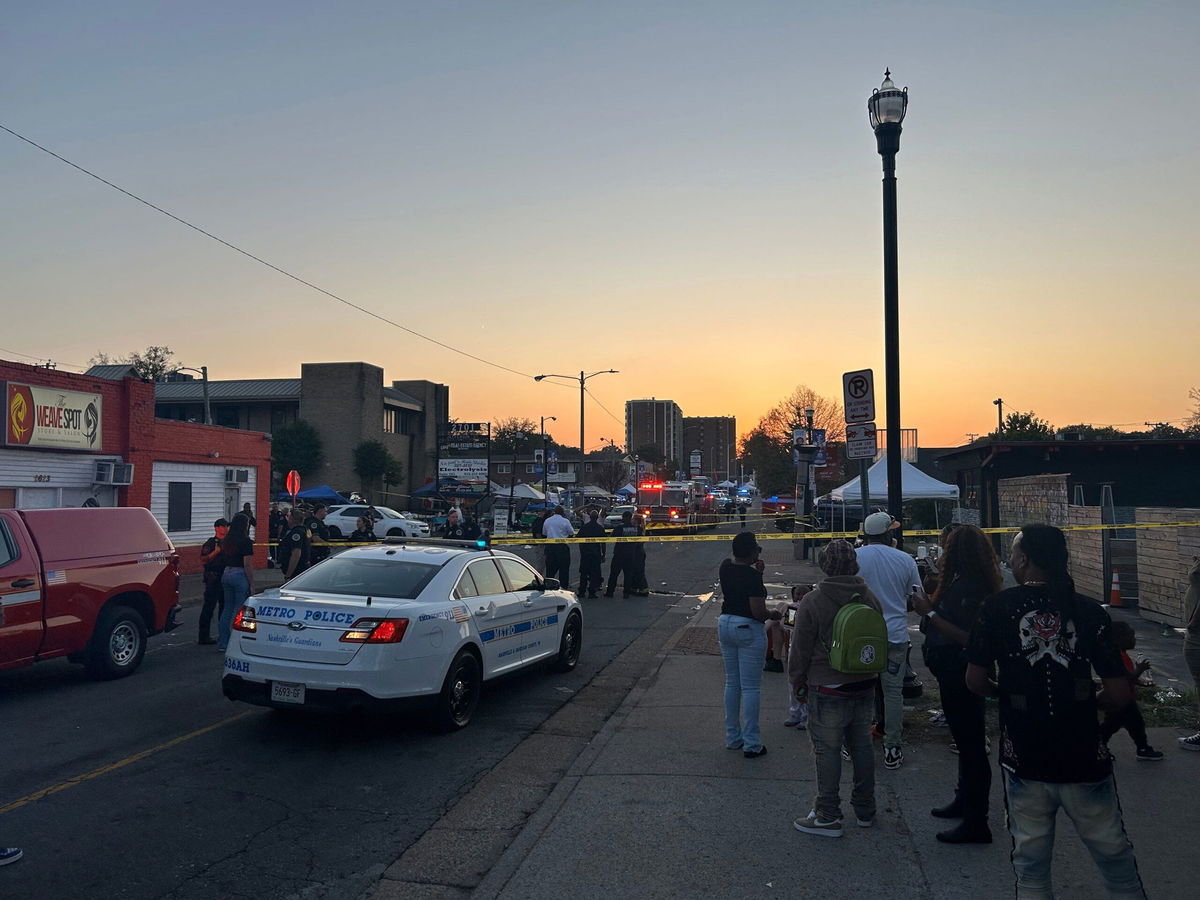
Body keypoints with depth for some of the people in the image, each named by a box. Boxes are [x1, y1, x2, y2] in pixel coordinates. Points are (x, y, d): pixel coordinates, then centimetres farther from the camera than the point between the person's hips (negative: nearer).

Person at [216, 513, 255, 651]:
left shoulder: (226, 540, 8)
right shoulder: (245, 541, -13)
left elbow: (222, 560, 11)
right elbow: (248, 565, -15)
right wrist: (252, 585, -11)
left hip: (226, 574, 7)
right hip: (240, 575, -7)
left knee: (227, 608, 14)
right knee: (239, 610, 0)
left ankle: (222, 643, 18)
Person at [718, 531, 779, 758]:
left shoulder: (725, 568, 2)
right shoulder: (752, 576, -20)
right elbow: (758, 612, -22)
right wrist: (773, 615, -3)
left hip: (725, 625, 7)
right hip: (748, 629, -7)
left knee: (731, 682, 16)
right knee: (750, 687, 0)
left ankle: (732, 737, 24)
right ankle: (751, 744, 4)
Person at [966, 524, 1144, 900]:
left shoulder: (998, 606, -7)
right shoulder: (1089, 610, -4)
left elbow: (975, 680, -5)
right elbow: (1119, 694, -5)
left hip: (1024, 759, -1)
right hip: (1084, 758, 1)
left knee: (1031, 862, 13)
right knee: (1114, 856, 18)